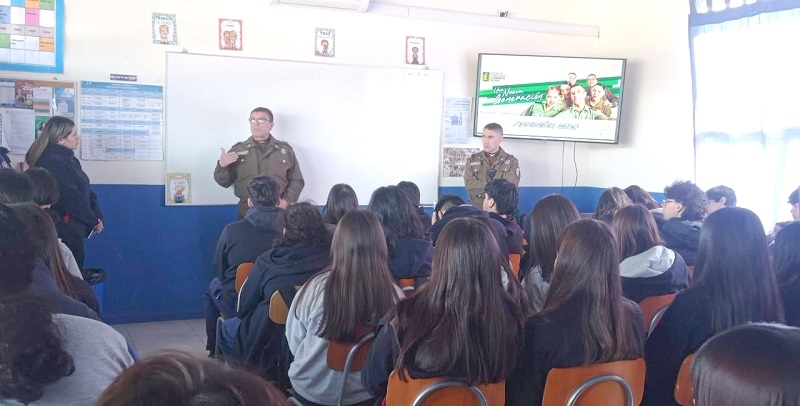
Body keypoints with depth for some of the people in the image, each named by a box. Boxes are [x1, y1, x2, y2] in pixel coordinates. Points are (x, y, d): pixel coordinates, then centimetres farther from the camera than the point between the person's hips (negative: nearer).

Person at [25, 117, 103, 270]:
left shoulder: (69, 159, 12)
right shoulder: (52, 163, -19)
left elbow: (86, 190, 12)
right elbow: (71, 198, -21)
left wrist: (98, 216, 0)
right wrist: (93, 220, -12)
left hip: (74, 229, 9)